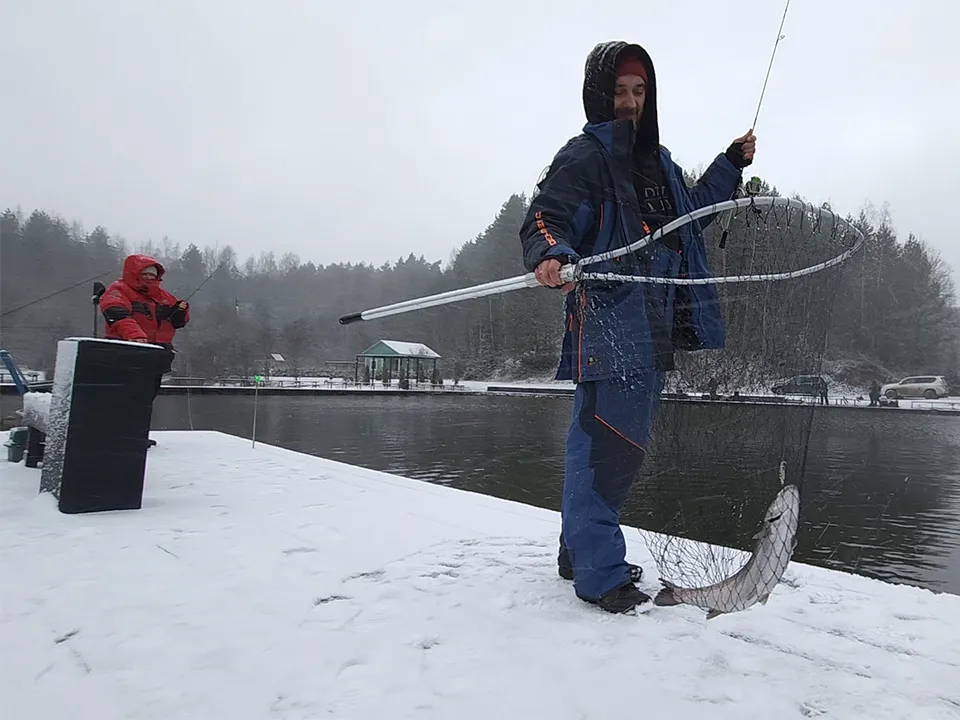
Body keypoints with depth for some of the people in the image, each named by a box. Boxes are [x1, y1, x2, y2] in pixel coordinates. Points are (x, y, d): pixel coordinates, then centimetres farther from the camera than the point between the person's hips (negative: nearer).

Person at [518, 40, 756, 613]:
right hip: (608, 317, -9)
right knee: (611, 441, -13)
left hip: (656, 322, 9)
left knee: (624, 441, 13)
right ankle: (599, 573, -1)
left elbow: (689, 215, 37)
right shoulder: (585, 156, -2)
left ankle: (583, 551, 26)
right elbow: (544, 219, -15)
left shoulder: (658, 160, 23)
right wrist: (552, 255, -36)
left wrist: (731, 165, 30)